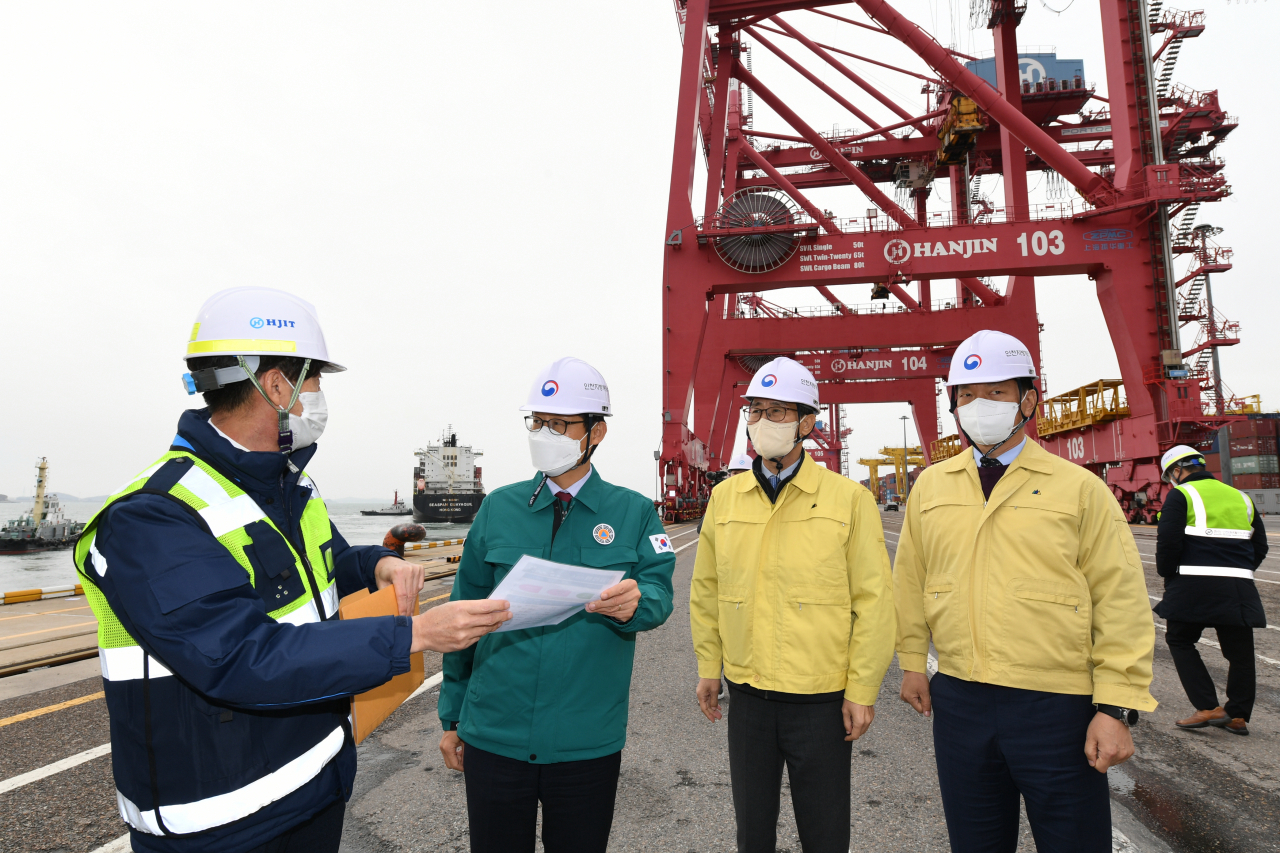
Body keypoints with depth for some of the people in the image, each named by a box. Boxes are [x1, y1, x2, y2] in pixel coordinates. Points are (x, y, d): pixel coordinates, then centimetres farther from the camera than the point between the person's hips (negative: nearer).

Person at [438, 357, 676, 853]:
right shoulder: (499, 508, 2)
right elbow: (466, 614, 6)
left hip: (588, 742, 0)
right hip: (493, 734, 1)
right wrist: (452, 717, 8)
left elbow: (659, 593, -9)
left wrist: (634, 603, -33)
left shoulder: (634, 513, 0)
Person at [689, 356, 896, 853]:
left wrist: (863, 690, -6)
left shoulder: (849, 499, -7)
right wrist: (708, 668, 10)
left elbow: (873, 600, -6)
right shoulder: (724, 498, 3)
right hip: (746, 694, 3)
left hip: (822, 698, -3)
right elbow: (706, 591, 10)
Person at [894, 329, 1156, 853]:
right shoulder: (930, 487, 5)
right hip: (959, 702, 3)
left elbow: (1121, 604, -5)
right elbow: (910, 582, 11)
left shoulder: (1080, 489, -4)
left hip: (1058, 708, -3)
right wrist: (912, 663, 13)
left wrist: (1117, 708, -9)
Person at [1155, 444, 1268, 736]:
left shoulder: (1180, 495, -3)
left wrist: (1167, 573, 1)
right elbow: (1260, 546, 18)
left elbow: (1168, 542, -12)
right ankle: (1238, 716, 20)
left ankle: (1208, 707, 1)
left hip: (1195, 585, -6)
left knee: (1180, 641, 7)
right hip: (1239, 588, 6)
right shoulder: (1241, 498, 17)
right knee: (1239, 651, 13)